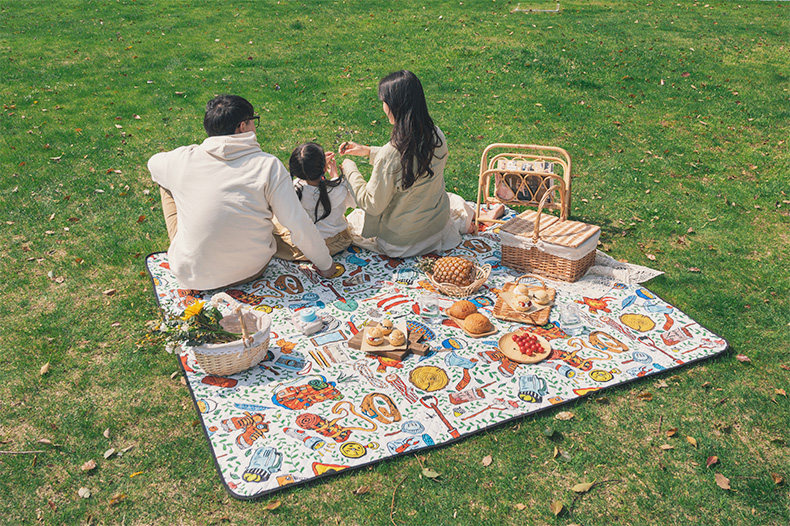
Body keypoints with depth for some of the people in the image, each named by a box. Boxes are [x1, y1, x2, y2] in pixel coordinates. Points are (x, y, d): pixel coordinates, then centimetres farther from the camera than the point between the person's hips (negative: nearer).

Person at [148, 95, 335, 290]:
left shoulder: (183, 159, -7)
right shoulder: (268, 166, -13)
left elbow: (154, 163, 19)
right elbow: (298, 225, -14)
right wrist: (325, 264, 0)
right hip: (251, 271, 0)